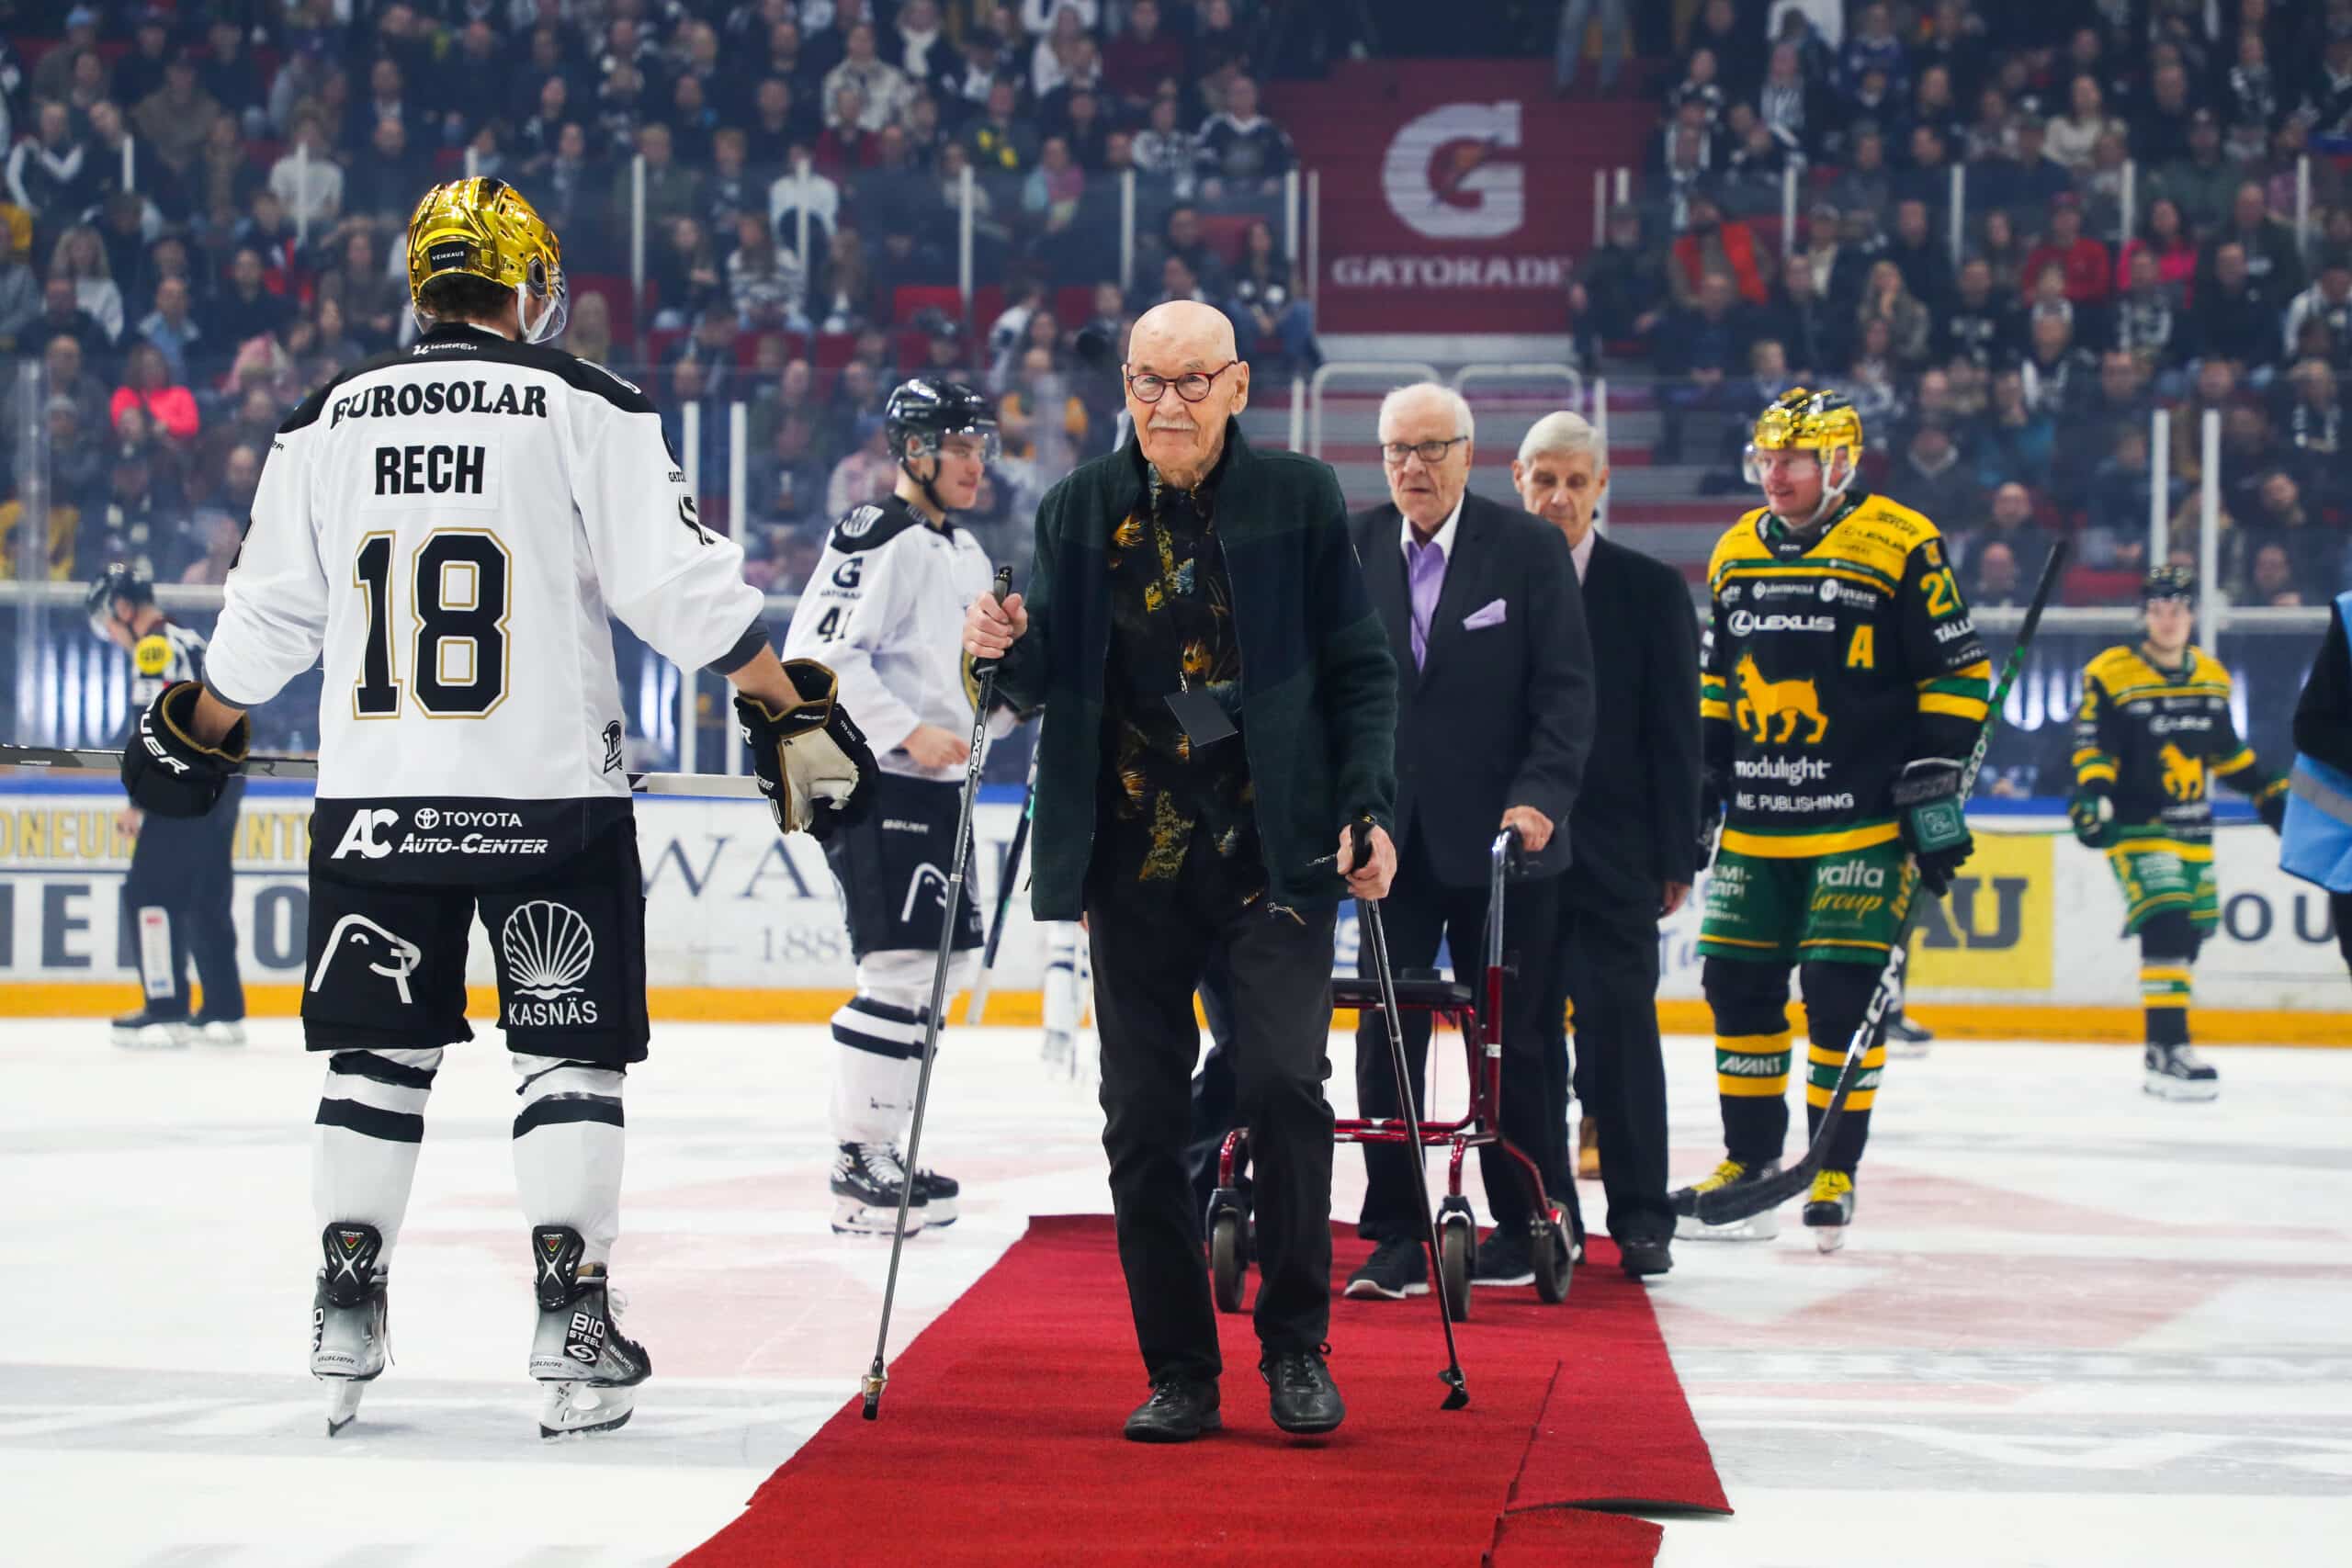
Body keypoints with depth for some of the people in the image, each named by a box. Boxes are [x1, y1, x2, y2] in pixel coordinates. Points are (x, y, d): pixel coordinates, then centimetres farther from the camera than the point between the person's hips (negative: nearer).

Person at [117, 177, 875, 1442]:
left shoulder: (326, 422, 6)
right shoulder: (586, 408, -4)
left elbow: (268, 617, 11)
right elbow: (681, 585, -9)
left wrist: (195, 734, 27)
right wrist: (793, 710, -1)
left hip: (372, 802, 3)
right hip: (549, 799, -3)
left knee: (379, 1053, 14)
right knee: (569, 1053, 5)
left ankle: (345, 1312, 12)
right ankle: (571, 1322, -1)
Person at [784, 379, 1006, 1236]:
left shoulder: (965, 553, 19)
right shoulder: (876, 538, -13)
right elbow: (818, 655, -21)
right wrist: (909, 733, -22)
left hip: (933, 783, 10)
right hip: (870, 780, -10)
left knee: (946, 963, 12)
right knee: (903, 965, -14)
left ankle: (877, 1149, 20)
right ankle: (860, 1166, -10)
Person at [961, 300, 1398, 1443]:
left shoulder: (1300, 500, 2)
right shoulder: (1080, 511, 7)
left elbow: (1359, 670, 4)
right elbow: (1048, 685, 10)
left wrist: (1367, 810, -7)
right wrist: (1010, 652, -13)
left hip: (1273, 847, -2)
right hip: (1134, 863, 2)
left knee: (1282, 1083, -14)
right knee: (1143, 1119, 2)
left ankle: (1295, 1347, 3)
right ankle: (1178, 1372, 13)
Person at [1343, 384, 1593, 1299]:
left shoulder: (1529, 550, -4)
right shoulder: (1353, 550, 5)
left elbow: (1565, 689, -6)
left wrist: (1540, 795, -17)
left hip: (1498, 839, -2)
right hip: (1392, 837, 2)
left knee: (1512, 1041, 6)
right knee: (1386, 1039, 0)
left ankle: (1524, 1224, 19)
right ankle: (1396, 1238, 6)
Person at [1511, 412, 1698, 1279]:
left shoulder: (1651, 591, 3)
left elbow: (1674, 734, 3)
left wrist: (1674, 857, -2)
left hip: (1613, 858, -1)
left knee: (1620, 1034, -3)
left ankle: (1640, 1219, 4)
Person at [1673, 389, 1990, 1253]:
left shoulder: (1902, 547, -7)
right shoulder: (1736, 553, 12)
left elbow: (1957, 673, -6)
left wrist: (1936, 788, -11)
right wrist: (1698, 785, 16)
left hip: (1864, 822, -6)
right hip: (1757, 823, 6)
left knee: (1842, 991, -8)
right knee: (1737, 985, 6)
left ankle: (1835, 1172, 2)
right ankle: (1749, 1160, 17)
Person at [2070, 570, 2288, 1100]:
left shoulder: (2211, 677, 10)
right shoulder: (2110, 676, -10)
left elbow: (2227, 751, 21)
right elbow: (2093, 748, -14)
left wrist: (2271, 794, 21)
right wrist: (2092, 795, -30)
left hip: (2193, 828, 7)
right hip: (2137, 826, -7)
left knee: (2190, 933, 9)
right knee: (2164, 924, -21)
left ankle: (2165, 1047, 23)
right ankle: (2168, 1051, -24)